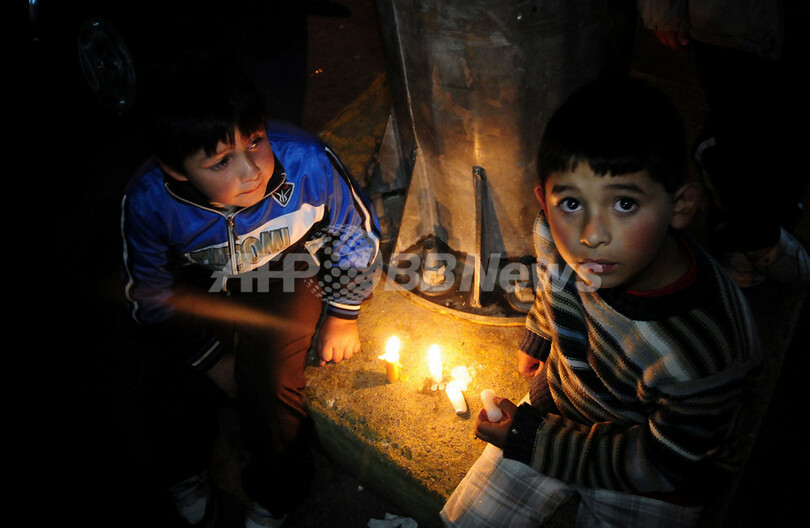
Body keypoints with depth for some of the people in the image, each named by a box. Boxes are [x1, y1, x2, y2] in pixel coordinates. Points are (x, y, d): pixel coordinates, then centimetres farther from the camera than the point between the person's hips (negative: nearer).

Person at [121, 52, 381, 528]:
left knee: (270, 387, -18)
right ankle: (185, 477, 29)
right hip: (196, 284, 2)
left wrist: (342, 315, -4)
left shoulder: (309, 163, -35)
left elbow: (358, 234, -13)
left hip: (288, 273, -1)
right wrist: (214, 359, -8)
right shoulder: (149, 203, -31)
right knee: (173, 392, -9)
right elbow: (150, 297, -12)